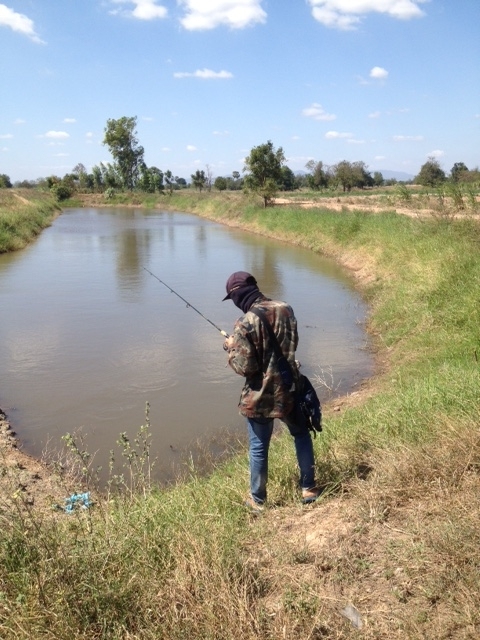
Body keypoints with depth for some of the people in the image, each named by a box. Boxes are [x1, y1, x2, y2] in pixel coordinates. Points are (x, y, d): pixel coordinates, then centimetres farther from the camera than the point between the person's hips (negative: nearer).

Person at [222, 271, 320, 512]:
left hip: (260, 397, -5)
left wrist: (231, 348, -1)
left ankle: (257, 500, 28)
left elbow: (245, 367, -20)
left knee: (258, 448, 12)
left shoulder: (245, 324, -20)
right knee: (301, 435, 25)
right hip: (289, 389, 5)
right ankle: (308, 488, 35)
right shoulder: (286, 309, -1)